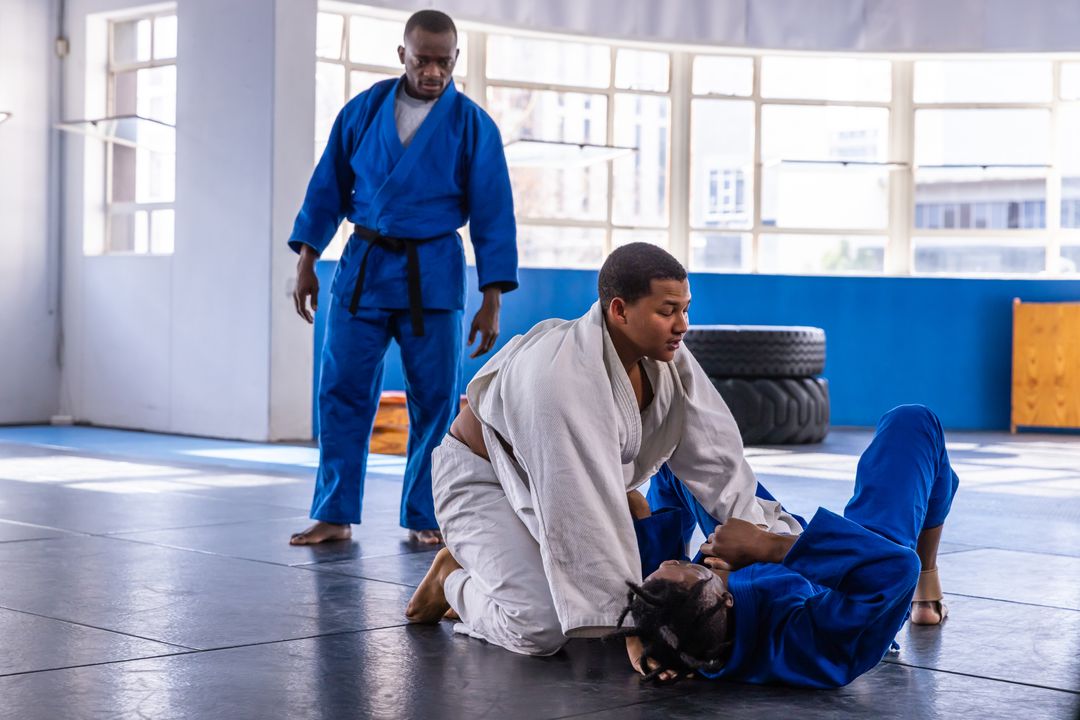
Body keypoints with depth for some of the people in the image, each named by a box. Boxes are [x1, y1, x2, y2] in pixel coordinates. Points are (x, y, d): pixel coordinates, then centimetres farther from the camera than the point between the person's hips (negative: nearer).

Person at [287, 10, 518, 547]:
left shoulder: (473, 126, -3)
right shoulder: (364, 110, 3)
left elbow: (494, 217, -2)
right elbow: (328, 186, 10)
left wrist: (492, 301, -6)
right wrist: (306, 262, 7)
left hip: (433, 275, -1)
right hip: (363, 266, 1)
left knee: (435, 401, 2)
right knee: (342, 392, 0)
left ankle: (424, 518, 16)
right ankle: (335, 515, 10)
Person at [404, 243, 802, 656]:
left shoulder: (667, 359, -13)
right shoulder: (559, 378, -38)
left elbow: (716, 456, -7)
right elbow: (586, 513, -40)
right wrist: (627, 622, -39)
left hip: (559, 491, 8)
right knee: (541, 627, -28)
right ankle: (454, 579, 5)